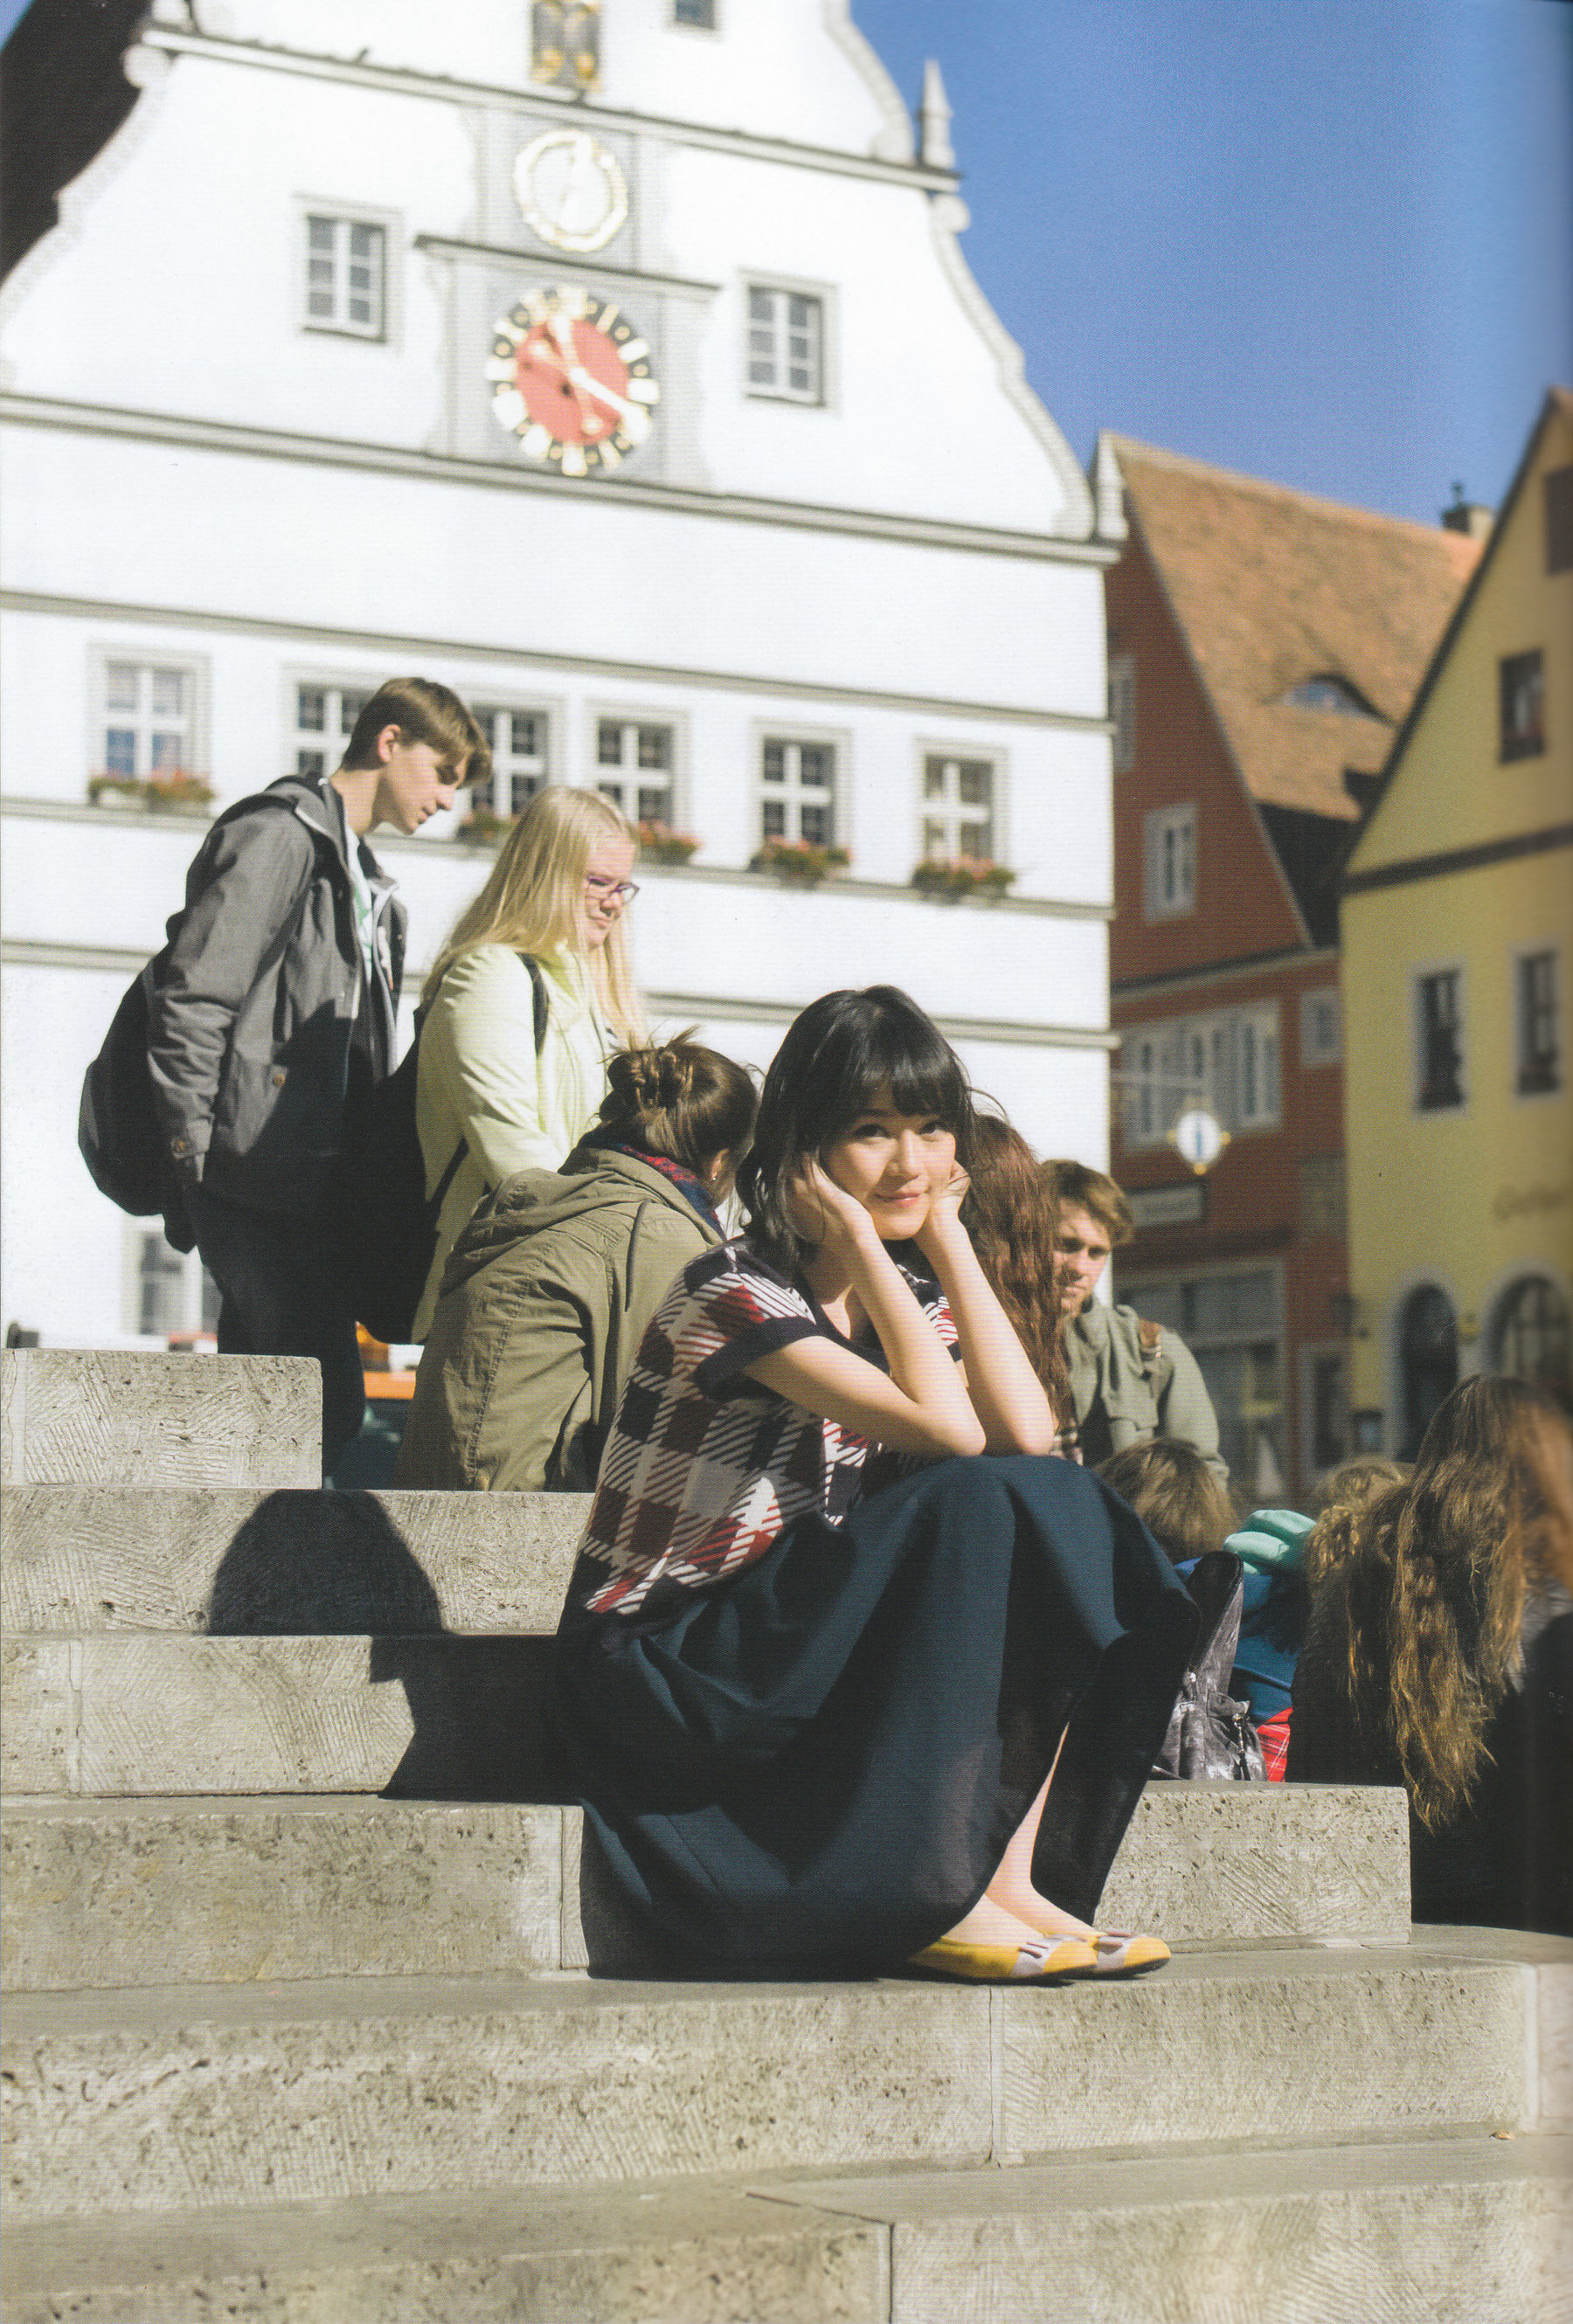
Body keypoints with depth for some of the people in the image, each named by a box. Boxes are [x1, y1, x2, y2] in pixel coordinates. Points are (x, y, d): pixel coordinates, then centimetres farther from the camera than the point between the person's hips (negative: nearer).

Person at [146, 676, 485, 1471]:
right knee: (325, 1402, -14)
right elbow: (190, 1003, -14)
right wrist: (200, 1160, -17)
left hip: (312, 1188, 9)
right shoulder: (280, 834, -5)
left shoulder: (368, 886, 24)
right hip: (257, 1187, -9)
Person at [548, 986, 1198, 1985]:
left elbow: (1028, 1431, -9)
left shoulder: (912, 1298, 10)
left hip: (825, 1651, 7)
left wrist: (946, 1234, -4)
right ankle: (939, 1901, -25)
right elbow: (948, 1431, -23)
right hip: (663, 1668, -7)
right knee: (980, 1507, -27)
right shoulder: (736, 1292, -14)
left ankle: (1012, 1878, -18)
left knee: (1073, 1515, -14)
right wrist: (858, 1240, -18)